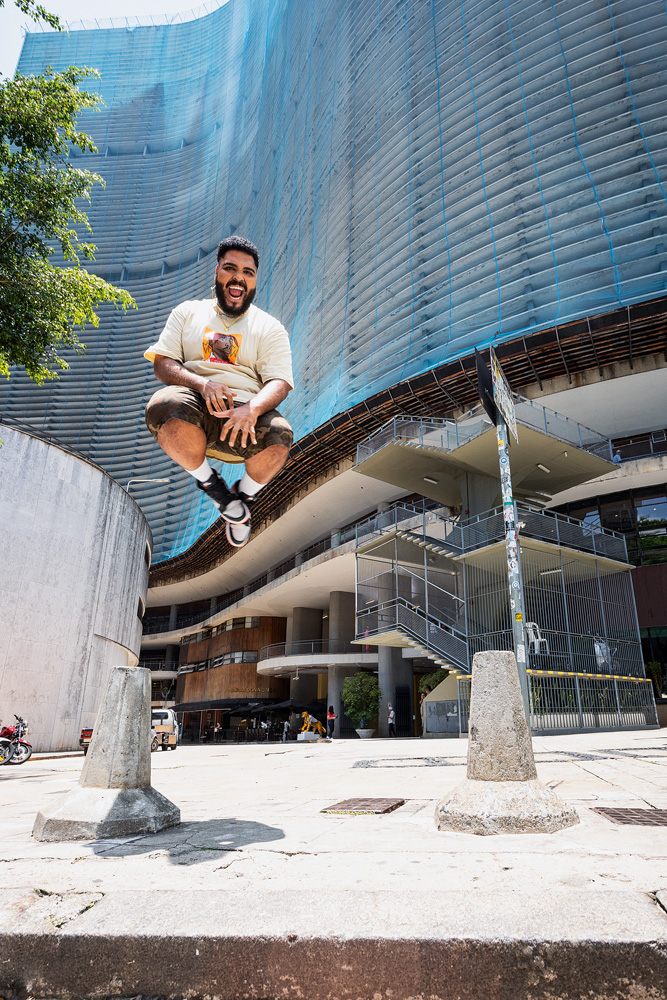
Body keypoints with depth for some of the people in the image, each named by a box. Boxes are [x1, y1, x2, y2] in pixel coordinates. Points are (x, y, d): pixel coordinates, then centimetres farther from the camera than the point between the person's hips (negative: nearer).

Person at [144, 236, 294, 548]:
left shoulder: (270, 328, 16)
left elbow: (279, 381, 0)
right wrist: (203, 384, -15)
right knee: (164, 406, -36)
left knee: (278, 436, -34)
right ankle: (208, 482, -6)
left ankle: (244, 494, 2)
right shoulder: (188, 312, 19)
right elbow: (162, 363, 8)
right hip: (195, 405, 1)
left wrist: (253, 408, -24)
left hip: (246, 412, 0)